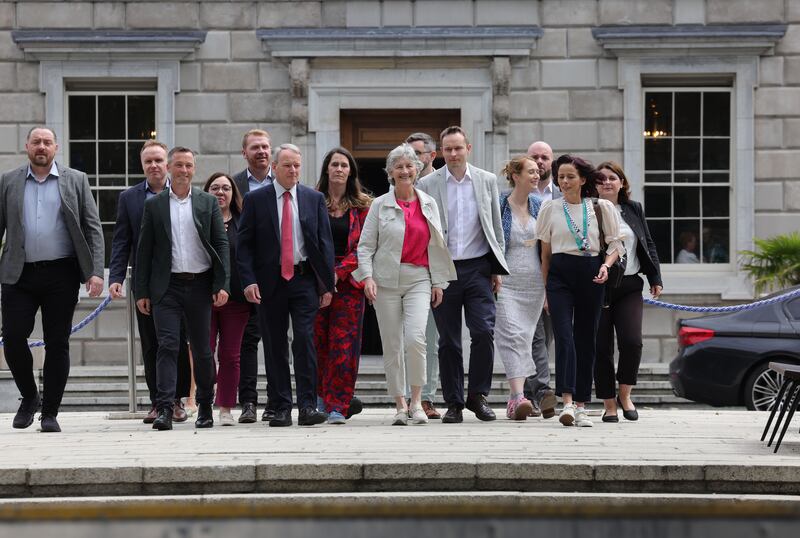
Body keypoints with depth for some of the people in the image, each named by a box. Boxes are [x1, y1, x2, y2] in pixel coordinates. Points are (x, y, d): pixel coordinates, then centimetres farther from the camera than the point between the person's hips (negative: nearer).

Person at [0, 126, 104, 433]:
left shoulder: (76, 181, 7)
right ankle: (29, 397, 18)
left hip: (61, 274, -1)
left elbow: (93, 229, 4)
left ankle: (50, 413, 11)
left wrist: (96, 272, -6)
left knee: (57, 344, 1)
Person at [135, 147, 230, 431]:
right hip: (167, 287, -1)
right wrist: (142, 292, 1)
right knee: (167, 346, -10)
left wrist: (221, 285, -5)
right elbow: (144, 250, 6)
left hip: (199, 284, 1)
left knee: (202, 349, 8)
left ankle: (205, 407, 23)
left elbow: (221, 245, 4)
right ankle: (164, 409, -14)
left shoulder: (208, 202, 6)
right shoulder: (154, 204, 6)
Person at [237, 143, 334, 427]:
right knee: (275, 346, 4)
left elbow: (325, 243, 7)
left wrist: (327, 284, 2)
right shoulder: (255, 200, 3)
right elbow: (244, 244, 2)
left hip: (304, 279, 0)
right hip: (270, 281, 0)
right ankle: (282, 408, 10)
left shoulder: (314, 199, 7)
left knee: (305, 340, -10)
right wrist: (249, 281, -10)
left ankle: (307, 406, -7)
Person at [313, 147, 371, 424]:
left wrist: (339, 271, -11)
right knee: (318, 342, 2)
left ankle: (337, 406, -5)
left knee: (344, 344, -6)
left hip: (348, 281, -1)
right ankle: (322, 396, 18)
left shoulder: (361, 206, 7)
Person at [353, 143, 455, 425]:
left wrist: (438, 282, 8)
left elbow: (436, 245, 13)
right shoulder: (380, 205, 4)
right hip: (386, 280, 0)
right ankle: (400, 405, 10)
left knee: (415, 337, -17)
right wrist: (367, 276, -11)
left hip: (419, 278, 0)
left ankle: (416, 401, -4)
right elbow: (366, 245, 3)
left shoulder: (428, 204, 10)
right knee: (392, 344, 1)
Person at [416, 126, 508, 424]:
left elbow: (496, 227, 11)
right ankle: (454, 403, 12)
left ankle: (478, 395, 5)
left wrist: (497, 269, 6)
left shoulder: (487, 181, 8)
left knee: (483, 332, -10)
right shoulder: (427, 184, 3)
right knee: (448, 341, 4)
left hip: (478, 268, 1)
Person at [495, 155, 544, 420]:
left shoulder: (539, 206, 10)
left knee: (525, 339, 6)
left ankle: (514, 398, 14)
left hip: (534, 284, 5)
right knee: (512, 337, -15)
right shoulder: (499, 205, -4)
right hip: (506, 283, -5)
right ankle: (519, 397, -24)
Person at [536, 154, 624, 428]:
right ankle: (567, 401, -22)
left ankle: (581, 405, 9)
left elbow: (615, 244, 8)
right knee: (564, 336, -14)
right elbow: (545, 252, 12)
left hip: (590, 274, 1)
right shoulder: (550, 208, 8)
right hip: (560, 274, 0)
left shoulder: (601, 208, 6)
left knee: (586, 338, 4)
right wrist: (546, 287, 10)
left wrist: (606, 266, -11)